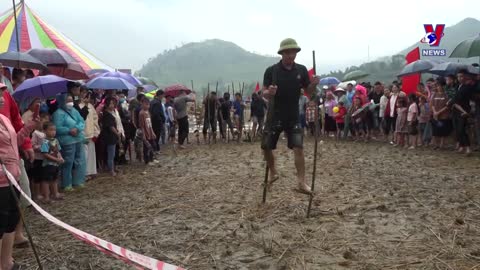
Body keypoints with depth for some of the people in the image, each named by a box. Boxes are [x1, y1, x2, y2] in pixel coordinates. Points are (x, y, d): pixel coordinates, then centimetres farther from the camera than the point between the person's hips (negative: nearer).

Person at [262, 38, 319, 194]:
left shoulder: (301, 70, -1)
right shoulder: (271, 71, -7)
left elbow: (308, 92, 6)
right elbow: (264, 94, -4)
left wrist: (313, 85, -16)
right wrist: (269, 92, -28)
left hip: (293, 117, 0)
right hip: (275, 116, 0)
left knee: (298, 148, -9)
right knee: (266, 147, 5)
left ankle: (301, 182, -6)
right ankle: (273, 173, 30)